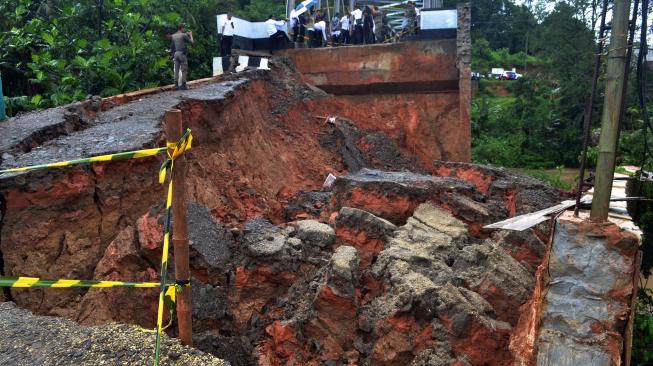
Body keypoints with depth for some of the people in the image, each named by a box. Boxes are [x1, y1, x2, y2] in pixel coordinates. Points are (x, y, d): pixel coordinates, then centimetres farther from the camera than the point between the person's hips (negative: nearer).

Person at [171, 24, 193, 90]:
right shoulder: (184, 35, -7)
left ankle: (176, 85, 5)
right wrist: (190, 35, 19)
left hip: (175, 53, 5)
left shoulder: (173, 36, 9)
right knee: (184, 70, -1)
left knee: (176, 70, 7)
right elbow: (191, 41, 4)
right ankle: (183, 85, -3)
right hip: (182, 53, -5)